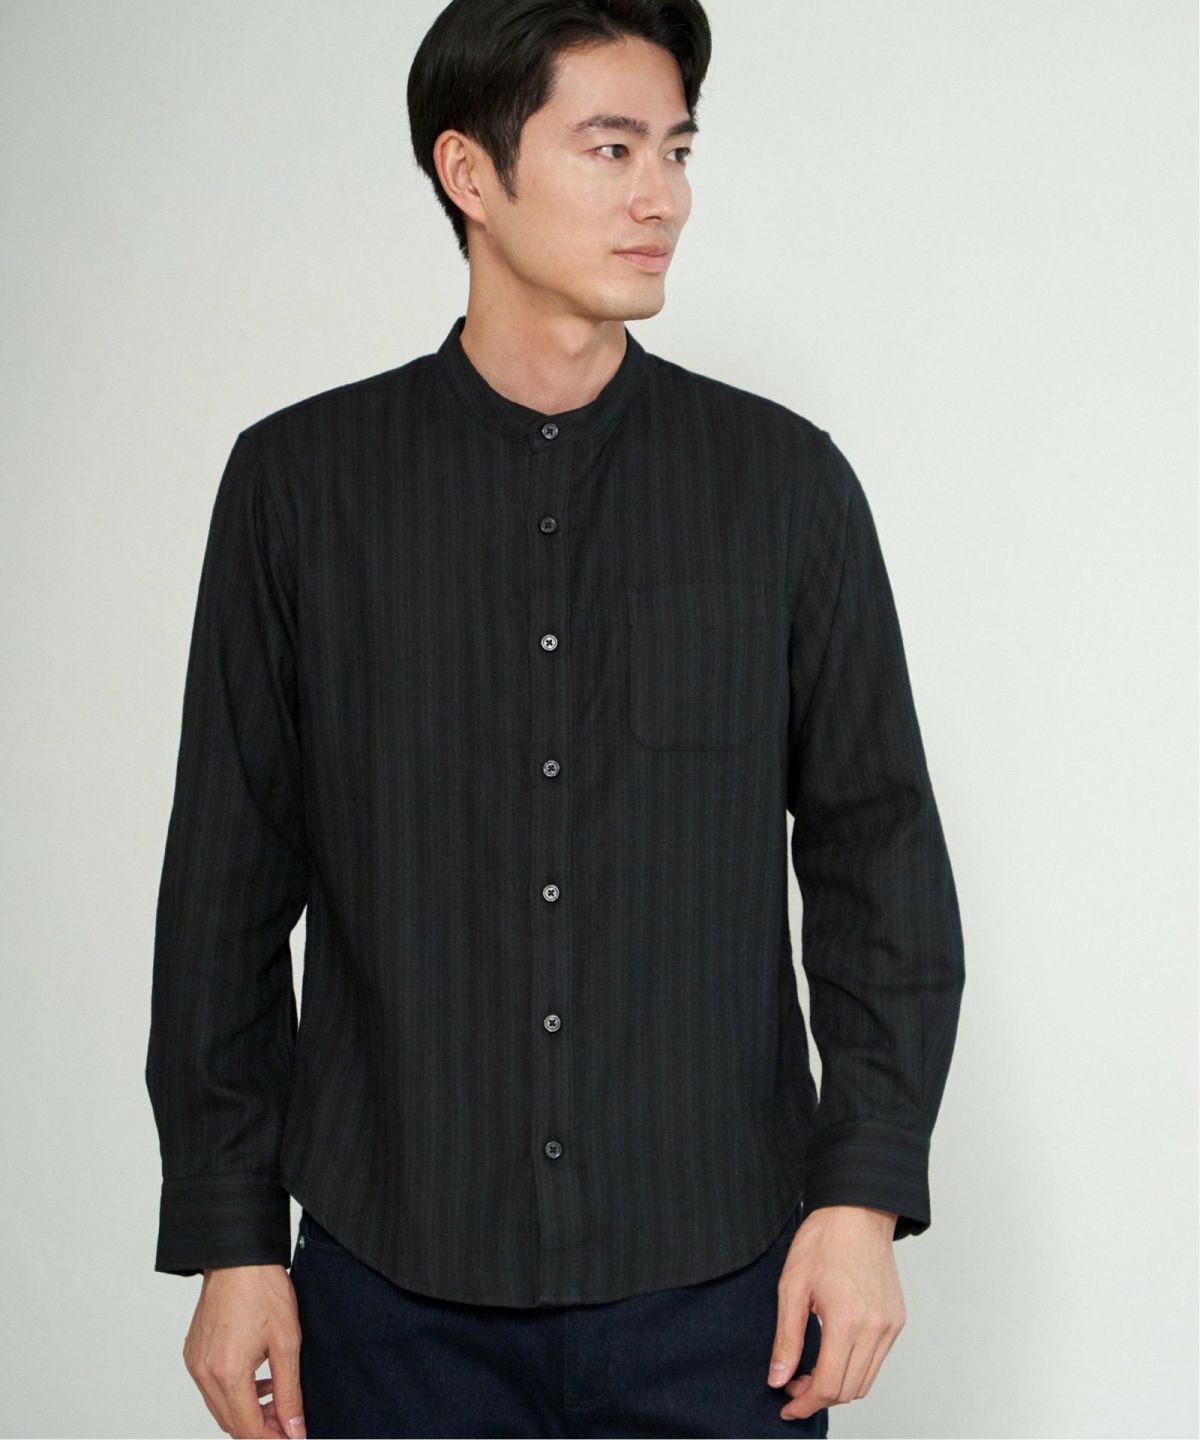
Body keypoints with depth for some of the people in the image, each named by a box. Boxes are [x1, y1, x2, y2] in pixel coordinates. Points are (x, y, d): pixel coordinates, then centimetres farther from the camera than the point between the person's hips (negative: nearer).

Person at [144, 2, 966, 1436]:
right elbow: (227, 884, 3)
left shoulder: (785, 481, 2)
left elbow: (875, 851, 4)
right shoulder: (300, 481, 1)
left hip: (720, 1283, 0)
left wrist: (865, 1193, -4)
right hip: (398, 1287, 0)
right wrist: (228, 1241, 2)